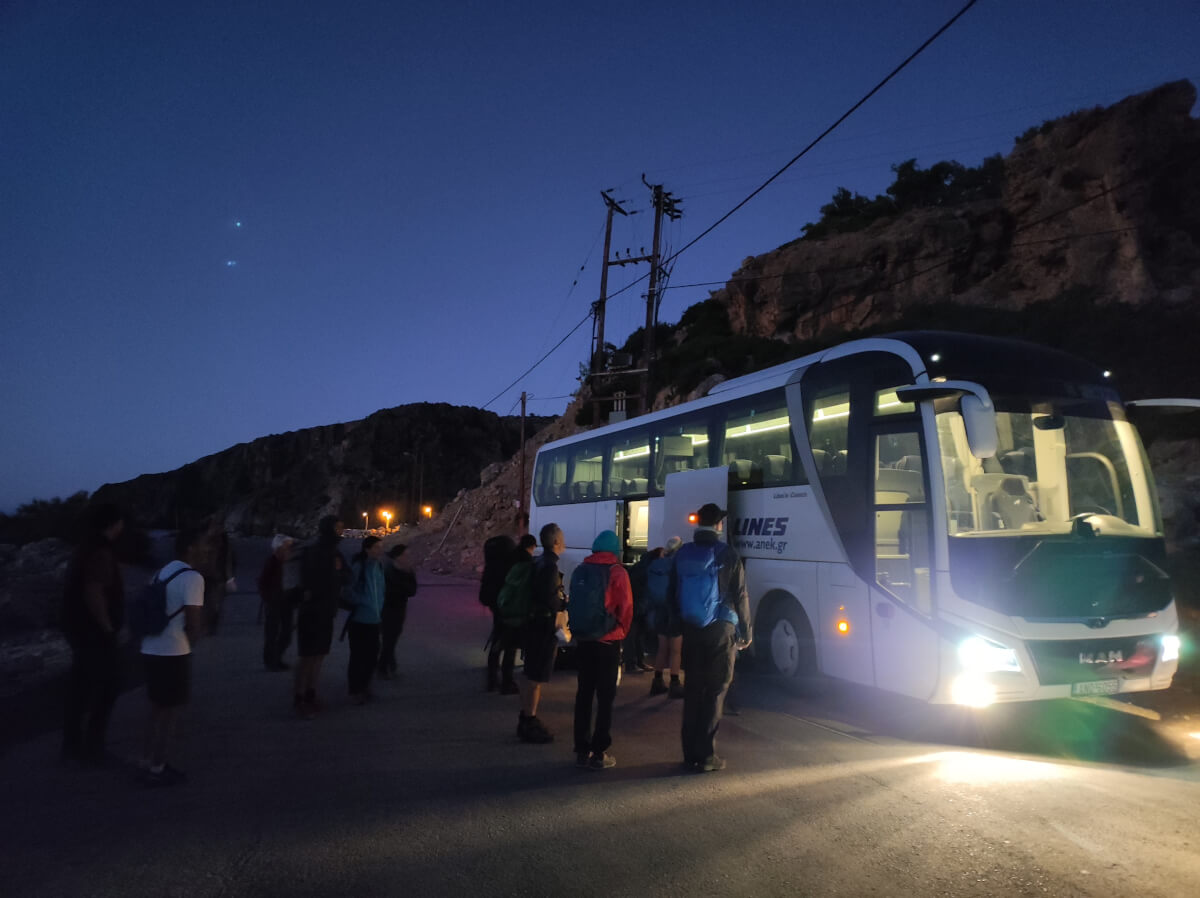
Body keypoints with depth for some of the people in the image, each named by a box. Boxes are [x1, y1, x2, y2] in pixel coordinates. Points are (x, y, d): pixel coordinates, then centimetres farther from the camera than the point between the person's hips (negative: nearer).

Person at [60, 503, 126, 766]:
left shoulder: (88, 549, 12)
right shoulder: (101, 552, -21)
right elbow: (93, 593, -30)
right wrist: (107, 626, -20)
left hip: (80, 629, 10)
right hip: (95, 633, -10)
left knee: (80, 688, 16)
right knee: (106, 688, -1)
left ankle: (72, 745, 25)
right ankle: (92, 748, 7)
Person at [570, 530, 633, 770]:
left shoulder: (580, 571, 5)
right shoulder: (617, 572, -9)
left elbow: (574, 604, 6)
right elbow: (626, 608, -8)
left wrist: (578, 632, 14)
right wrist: (621, 632, 9)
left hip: (583, 640, 4)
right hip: (608, 641, -4)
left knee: (584, 694, 13)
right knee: (605, 697, 5)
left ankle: (582, 751, 17)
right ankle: (599, 754, 6)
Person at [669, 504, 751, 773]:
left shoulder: (682, 554, 3)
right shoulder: (727, 554, -8)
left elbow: (672, 594, 7)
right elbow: (740, 596, -7)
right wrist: (745, 631, 2)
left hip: (691, 630, 4)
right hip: (721, 629, -4)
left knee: (692, 689, 11)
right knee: (715, 691, 3)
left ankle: (690, 753, 16)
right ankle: (706, 755, 4)